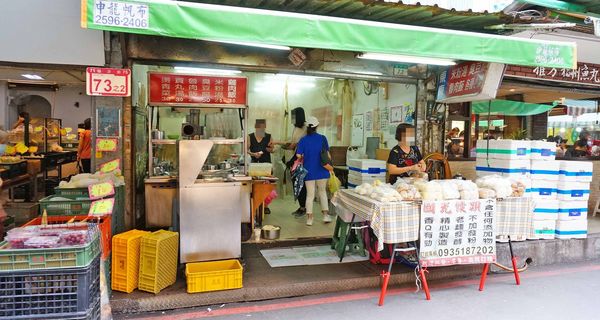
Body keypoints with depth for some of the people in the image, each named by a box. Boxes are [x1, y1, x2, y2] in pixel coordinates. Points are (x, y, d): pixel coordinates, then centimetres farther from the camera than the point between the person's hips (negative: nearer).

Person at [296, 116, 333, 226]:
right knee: (322, 191, 19)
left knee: (310, 194, 7)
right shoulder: (322, 138, -4)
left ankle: (309, 218, 7)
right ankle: (326, 215, 14)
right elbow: (327, 154, -3)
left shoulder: (303, 140, -4)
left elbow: (298, 155, -10)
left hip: (309, 171, 0)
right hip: (321, 171, 0)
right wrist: (330, 167, 6)